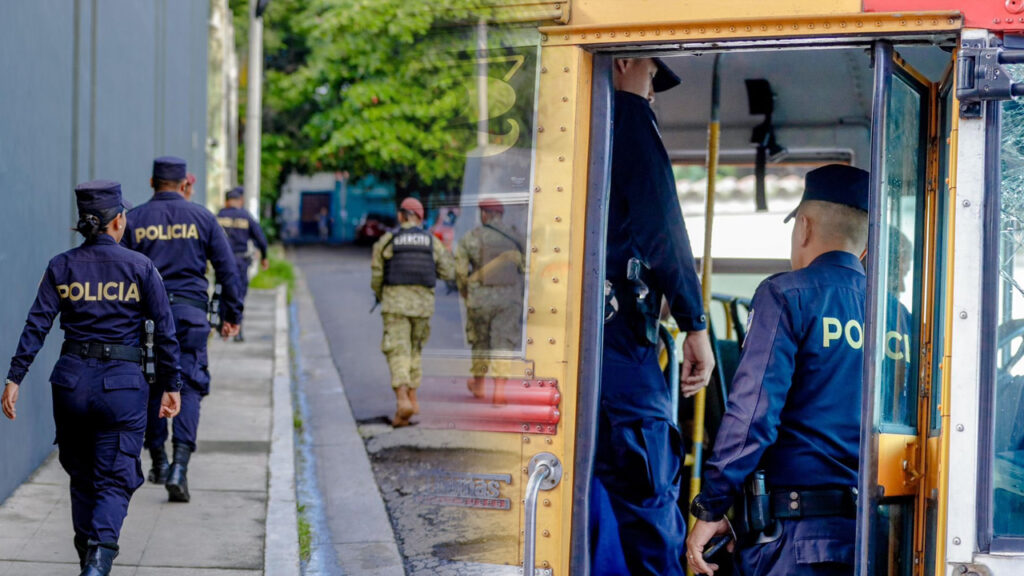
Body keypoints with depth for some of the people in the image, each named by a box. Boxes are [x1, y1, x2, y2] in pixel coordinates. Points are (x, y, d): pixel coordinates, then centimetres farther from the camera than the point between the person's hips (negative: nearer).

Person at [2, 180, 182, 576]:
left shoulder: (61, 267, 2)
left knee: (82, 476, 19)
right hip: (123, 383, -3)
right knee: (115, 480, 1)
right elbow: (164, 332, -2)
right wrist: (171, 386, 5)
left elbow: (36, 326, -4)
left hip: (72, 380, 3)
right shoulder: (140, 267, -3)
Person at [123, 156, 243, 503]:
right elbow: (227, 268, 3)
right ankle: (179, 466, -16)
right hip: (190, 310, -1)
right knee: (189, 386, -1)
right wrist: (232, 315, 10)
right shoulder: (201, 218, 3)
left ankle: (158, 462, 22)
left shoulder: (134, 220, 3)